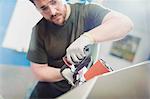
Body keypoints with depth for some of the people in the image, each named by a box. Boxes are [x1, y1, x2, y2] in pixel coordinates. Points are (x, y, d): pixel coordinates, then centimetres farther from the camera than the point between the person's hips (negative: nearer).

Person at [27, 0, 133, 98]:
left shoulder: (87, 12, -12)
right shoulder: (40, 30, -6)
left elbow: (125, 23, -26)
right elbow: (39, 70, -3)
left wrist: (86, 38, -38)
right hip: (53, 88, -2)